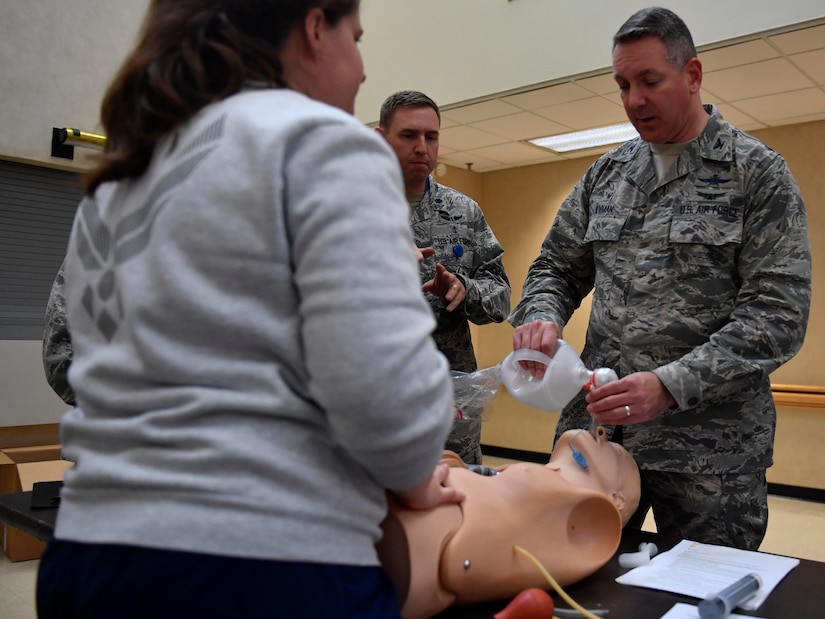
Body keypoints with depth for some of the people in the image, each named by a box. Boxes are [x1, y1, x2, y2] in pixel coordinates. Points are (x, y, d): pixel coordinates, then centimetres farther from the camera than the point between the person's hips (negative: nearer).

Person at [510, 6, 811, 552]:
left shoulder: (759, 173, -3)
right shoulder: (606, 173, 11)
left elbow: (779, 313, -11)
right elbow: (557, 267, 15)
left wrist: (671, 386, -23)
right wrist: (542, 318, -9)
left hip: (709, 448, -4)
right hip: (596, 425, 4)